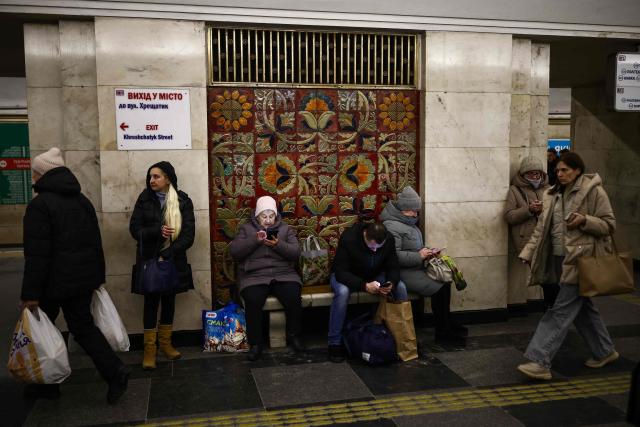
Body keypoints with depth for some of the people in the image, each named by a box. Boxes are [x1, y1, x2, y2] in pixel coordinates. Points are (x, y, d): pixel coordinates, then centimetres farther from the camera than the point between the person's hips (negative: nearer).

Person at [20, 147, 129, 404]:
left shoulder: (40, 204, -14)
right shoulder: (82, 201, 9)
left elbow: (37, 254, -18)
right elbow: (95, 243, 13)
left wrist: (30, 293, -15)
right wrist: (98, 277, 19)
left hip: (54, 281, -6)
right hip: (83, 279, 6)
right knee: (83, 325, 12)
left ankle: (46, 384, 24)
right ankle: (114, 372, -2)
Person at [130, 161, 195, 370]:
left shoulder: (183, 201, -3)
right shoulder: (144, 199, -1)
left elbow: (188, 235, -7)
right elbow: (135, 229, -4)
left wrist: (167, 255, -15)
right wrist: (157, 231, -22)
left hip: (173, 260, 1)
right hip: (149, 259, -1)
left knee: (169, 299, 11)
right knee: (151, 301, 2)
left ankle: (165, 342, 25)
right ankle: (149, 348, 11)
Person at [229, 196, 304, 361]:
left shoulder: (285, 229, 13)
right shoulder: (246, 228, 10)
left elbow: (296, 252, 1)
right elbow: (234, 252, -3)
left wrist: (278, 245, -16)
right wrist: (254, 240, -15)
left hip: (283, 274, 1)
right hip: (254, 275, -1)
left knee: (293, 298, -27)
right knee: (253, 301, -31)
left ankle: (293, 335, -1)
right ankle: (255, 343, -12)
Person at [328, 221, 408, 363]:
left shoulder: (388, 239, -18)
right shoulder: (348, 238, -31)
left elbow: (394, 268, -10)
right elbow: (340, 272, -32)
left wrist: (391, 283, -33)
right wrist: (364, 286, -45)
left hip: (374, 276, 4)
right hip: (347, 276, -4)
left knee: (400, 287, -19)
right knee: (342, 292, -37)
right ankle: (334, 344, -26)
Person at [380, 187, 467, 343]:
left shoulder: (409, 222, 16)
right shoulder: (392, 226, -15)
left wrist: (426, 251, 7)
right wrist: (419, 256, -21)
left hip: (415, 268, 9)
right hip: (403, 272, -9)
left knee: (445, 281, -7)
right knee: (439, 288, -18)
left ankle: (448, 324, 2)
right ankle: (442, 332, -7)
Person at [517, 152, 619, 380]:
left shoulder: (593, 191, -6)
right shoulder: (553, 195, 12)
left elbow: (609, 225, -6)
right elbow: (542, 228, 12)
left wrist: (585, 220, -23)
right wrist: (528, 253, 4)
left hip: (582, 259, -7)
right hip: (560, 259, 7)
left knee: (562, 309, -10)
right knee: (582, 307, 17)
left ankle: (540, 362, -11)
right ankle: (604, 352, 36)